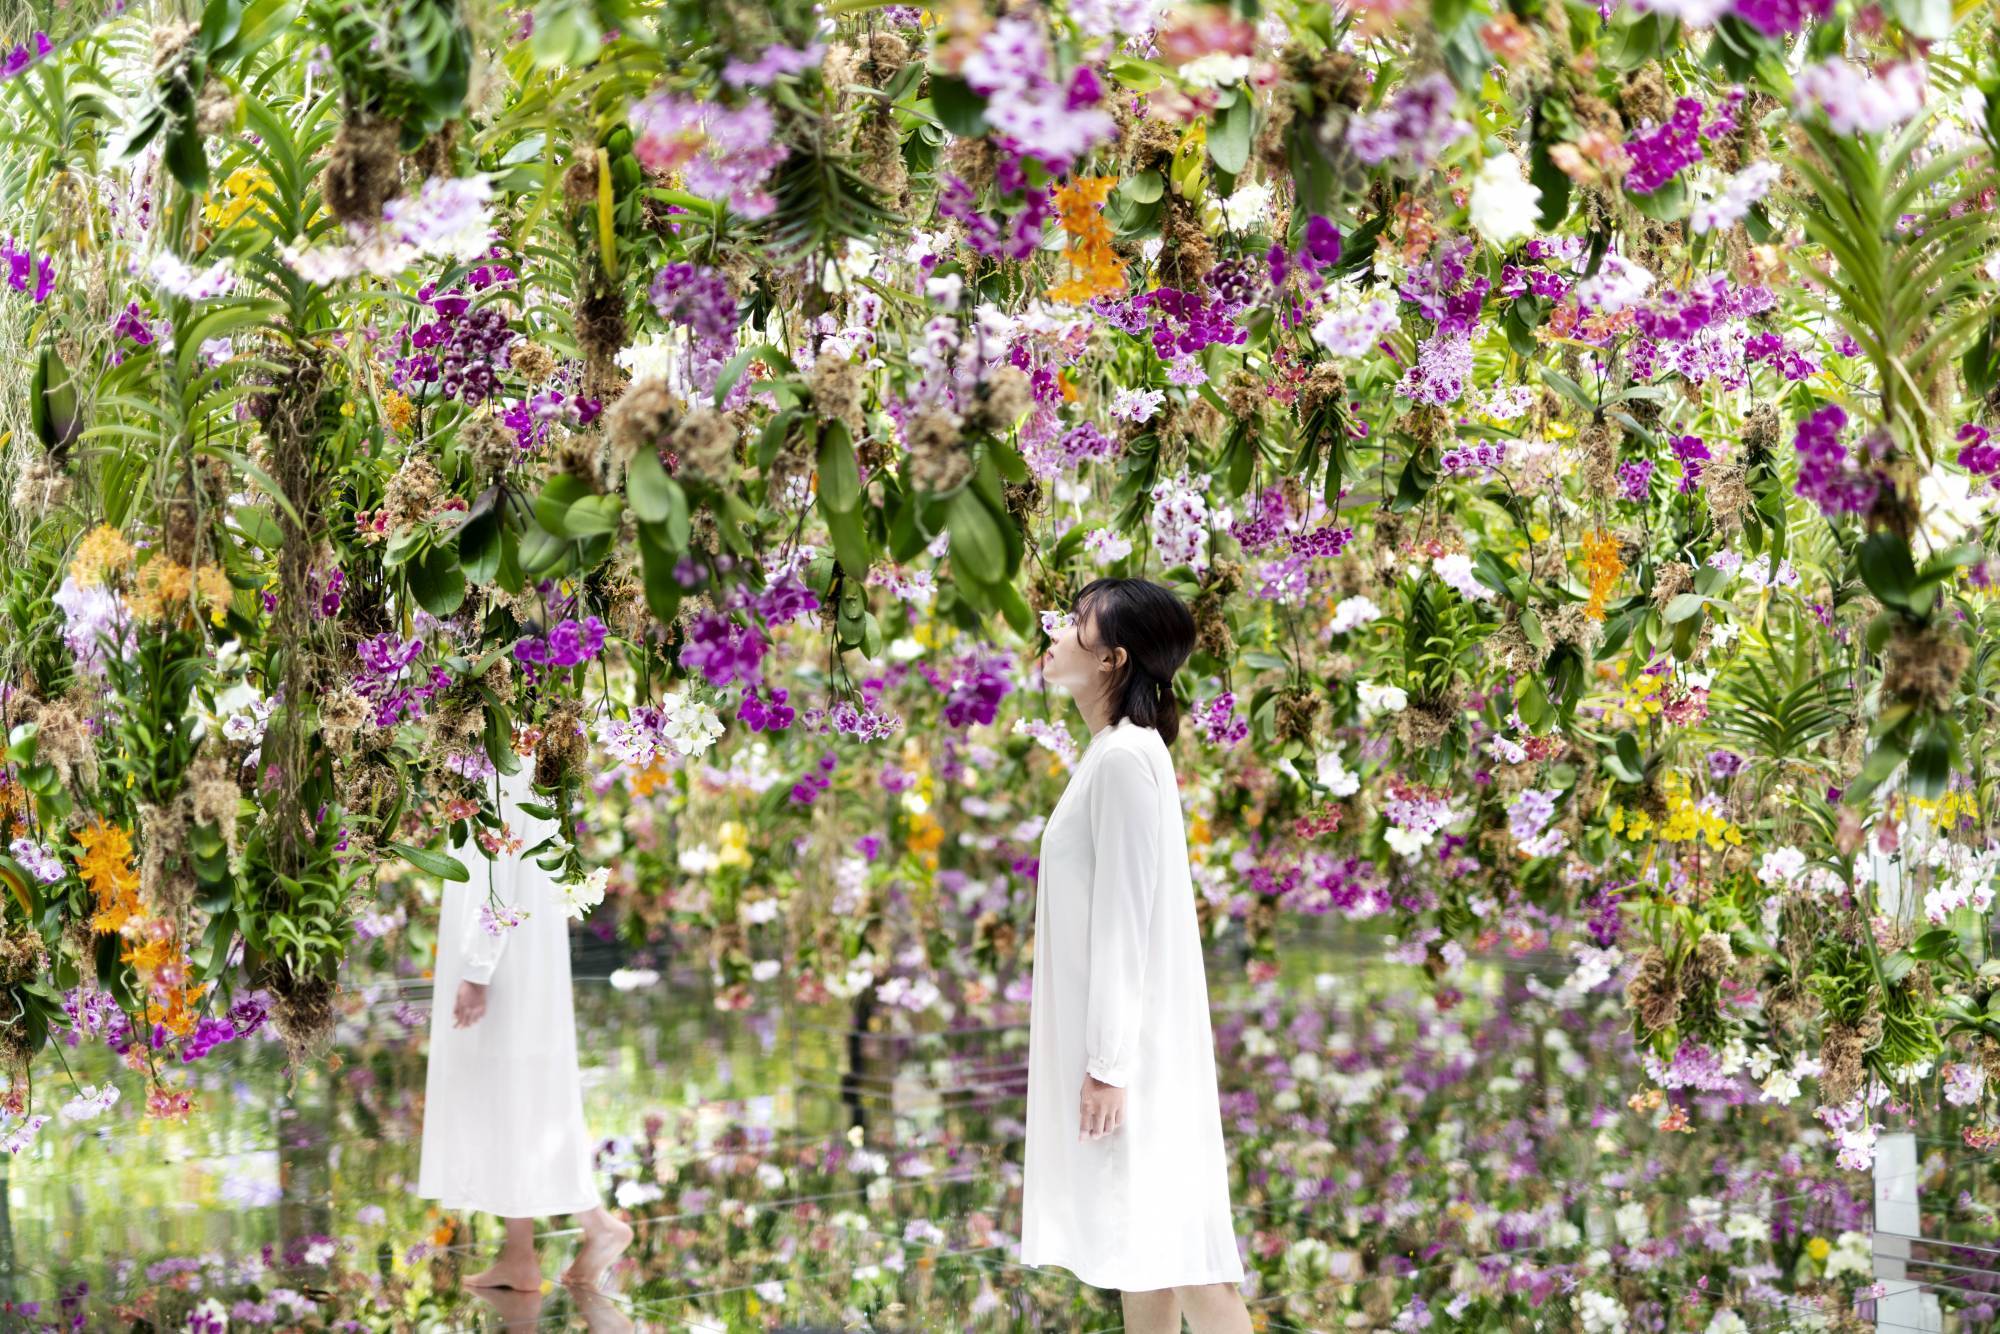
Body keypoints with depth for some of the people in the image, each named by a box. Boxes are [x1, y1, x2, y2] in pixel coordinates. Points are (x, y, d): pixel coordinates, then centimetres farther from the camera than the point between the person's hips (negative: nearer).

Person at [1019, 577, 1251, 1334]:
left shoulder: (1123, 759, -17)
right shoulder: (1117, 753, 13)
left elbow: (1126, 918, -20)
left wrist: (1110, 1062, -20)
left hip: (1129, 1045, -10)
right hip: (1113, 1041, 10)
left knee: (1168, 1245, -8)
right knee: (1140, 1242, 11)